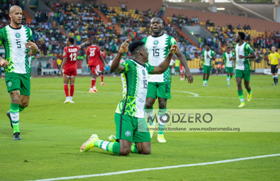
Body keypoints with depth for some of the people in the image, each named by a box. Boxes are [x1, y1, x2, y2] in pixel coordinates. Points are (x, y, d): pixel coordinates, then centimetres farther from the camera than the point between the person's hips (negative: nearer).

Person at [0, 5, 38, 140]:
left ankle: (11, 114, 38)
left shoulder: (27, 31, 10)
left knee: (25, 102, 5)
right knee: (16, 98, -17)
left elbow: (34, 51, 18)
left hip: (25, 72, 4)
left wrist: (34, 47, -6)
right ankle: (16, 131, -9)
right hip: (11, 71, -4)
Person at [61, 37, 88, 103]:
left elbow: (65, 59, -18)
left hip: (67, 68, -4)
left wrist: (61, 67, -16)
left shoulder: (66, 48, -11)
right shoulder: (76, 48, 3)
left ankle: (67, 98, -11)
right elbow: (81, 45, 27)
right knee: (72, 84, 6)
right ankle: (71, 99, 8)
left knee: (65, 84, 0)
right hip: (74, 68, 4)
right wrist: (85, 43, 48)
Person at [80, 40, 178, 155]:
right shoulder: (130, 64, -10)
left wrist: (170, 54, 32)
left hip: (139, 116, 9)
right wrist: (120, 53, -47)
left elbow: (160, 69, 38)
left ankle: (118, 141, 25)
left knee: (146, 151, 2)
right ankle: (95, 142, 5)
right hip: (126, 114, -9)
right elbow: (114, 69, -31)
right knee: (124, 151, -19)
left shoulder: (145, 67, 18)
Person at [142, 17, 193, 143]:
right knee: (148, 103, -6)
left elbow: (180, 55, 1)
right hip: (150, 77, 2)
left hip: (164, 77, -2)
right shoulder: (146, 41, 9)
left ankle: (161, 133, 8)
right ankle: (151, 124, 24)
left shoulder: (168, 39, 1)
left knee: (162, 104, -1)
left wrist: (187, 70, -10)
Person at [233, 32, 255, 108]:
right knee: (238, 84, -12)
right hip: (238, 68, 5)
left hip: (246, 68, -5)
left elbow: (254, 55, -16)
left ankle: (249, 93, 43)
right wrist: (233, 58, 6)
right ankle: (242, 102, -11)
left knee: (246, 85, 6)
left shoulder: (246, 46, -12)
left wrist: (244, 57, -27)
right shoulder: (236, 46, 11)